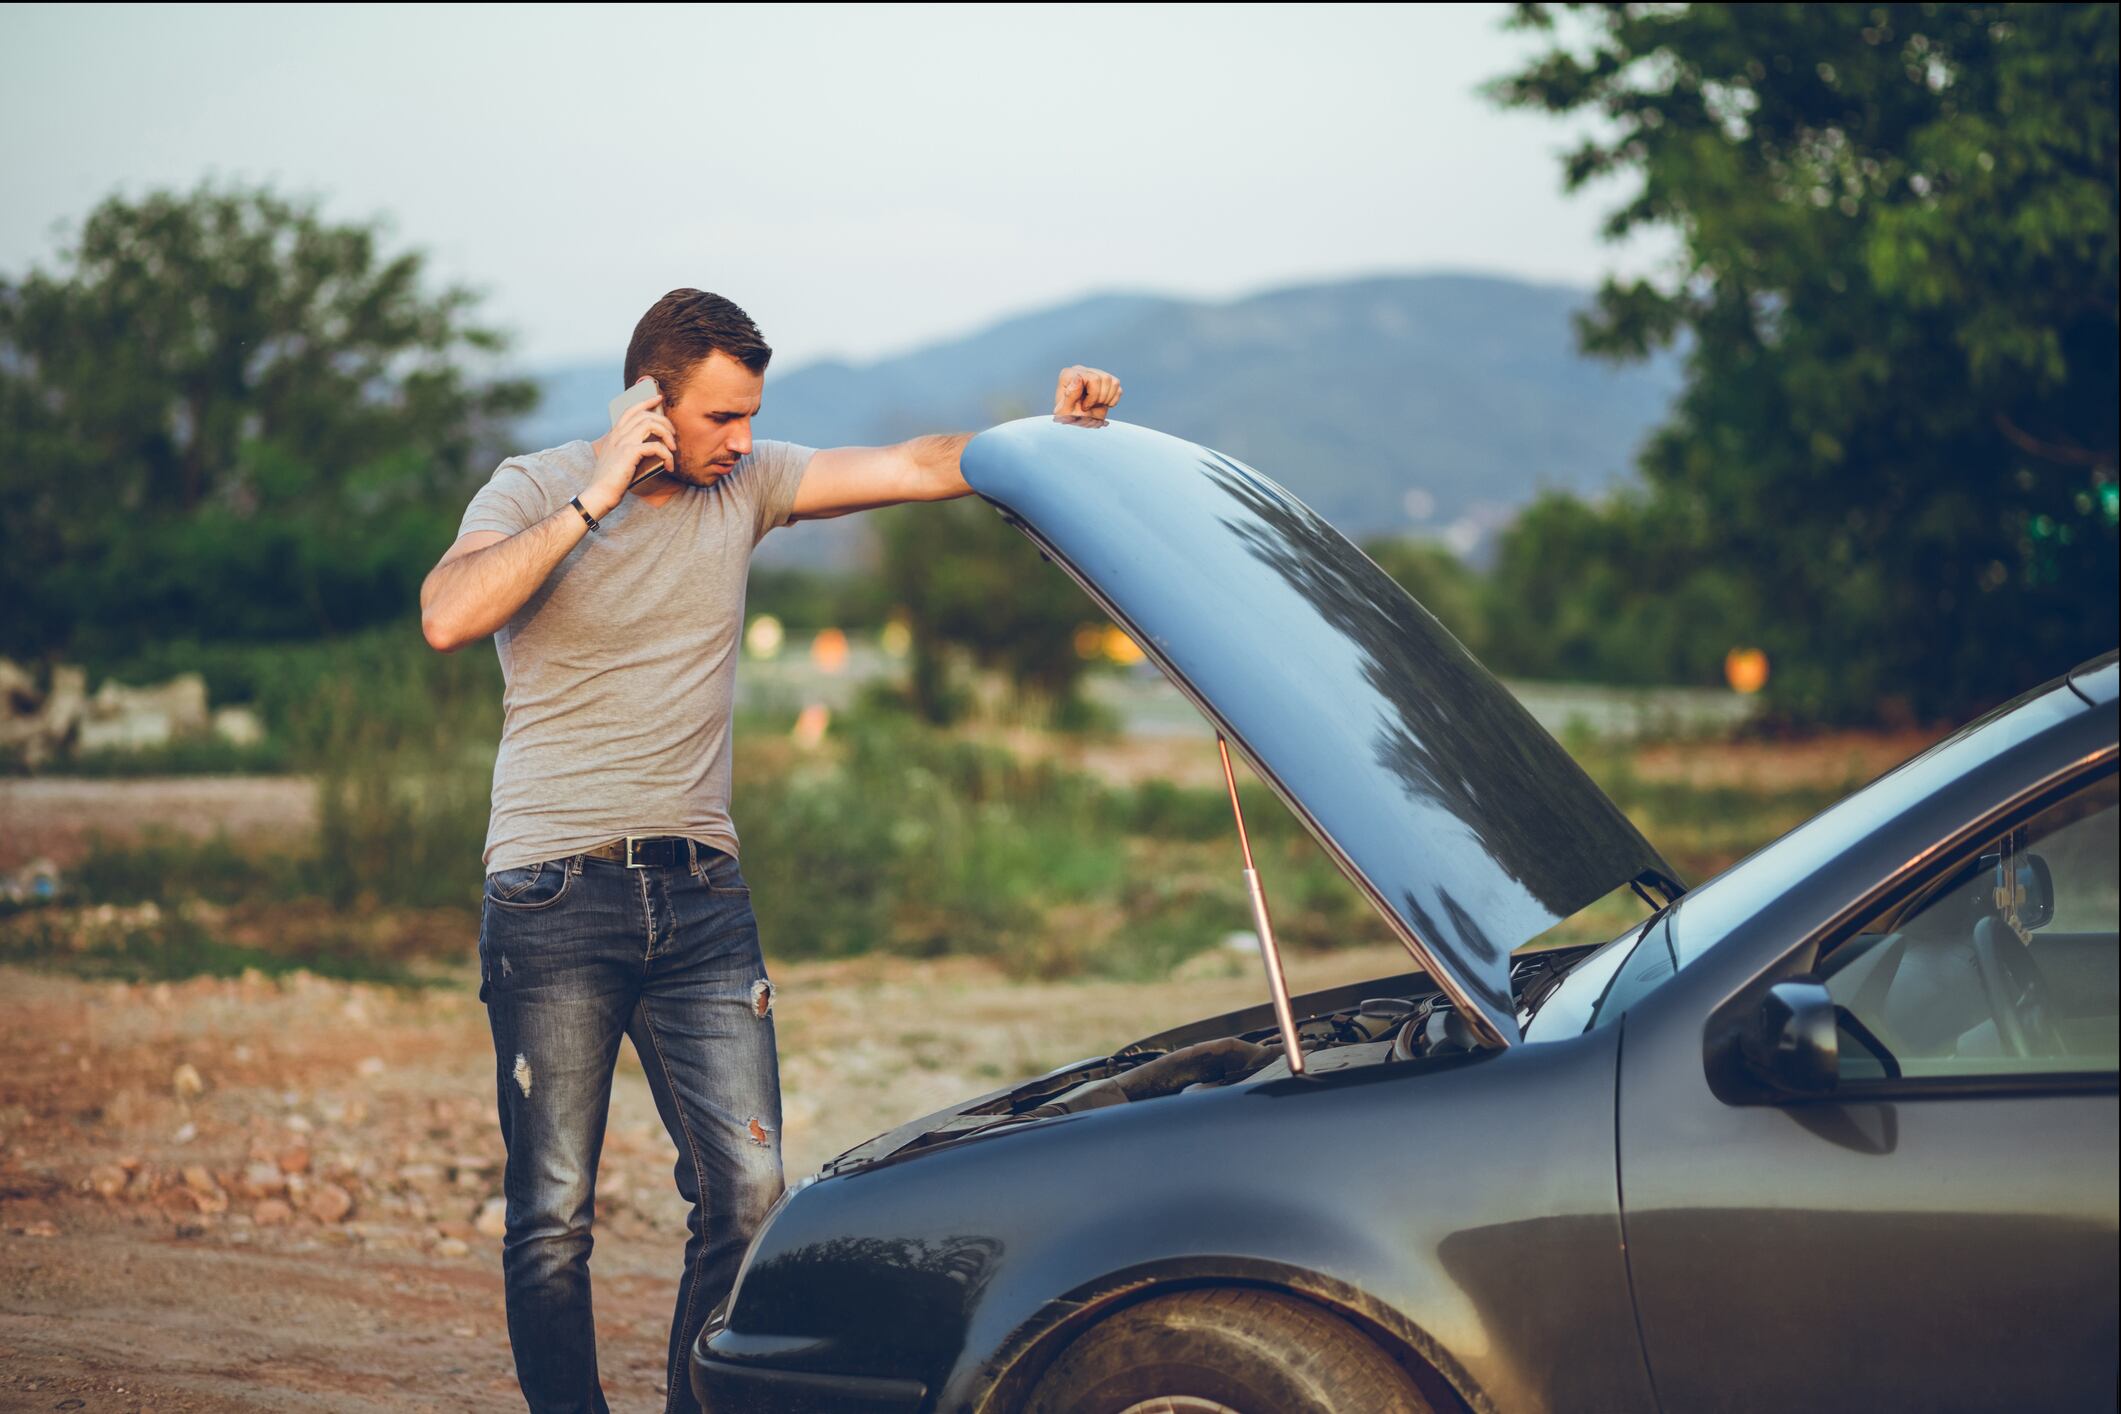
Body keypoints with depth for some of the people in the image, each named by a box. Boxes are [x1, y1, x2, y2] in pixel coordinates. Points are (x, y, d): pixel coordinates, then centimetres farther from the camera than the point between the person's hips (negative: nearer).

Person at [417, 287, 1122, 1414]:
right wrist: (595, 498, -19)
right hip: (555, 896, -4)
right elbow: (448, 620, -20)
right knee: (553, 1216, 0)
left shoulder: (743, 484, 9)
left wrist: (1052, 429, -10)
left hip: (702, 896, 4)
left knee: (748, 1192, -3)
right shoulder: (535, 492, -2)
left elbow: (920, 469, 4)